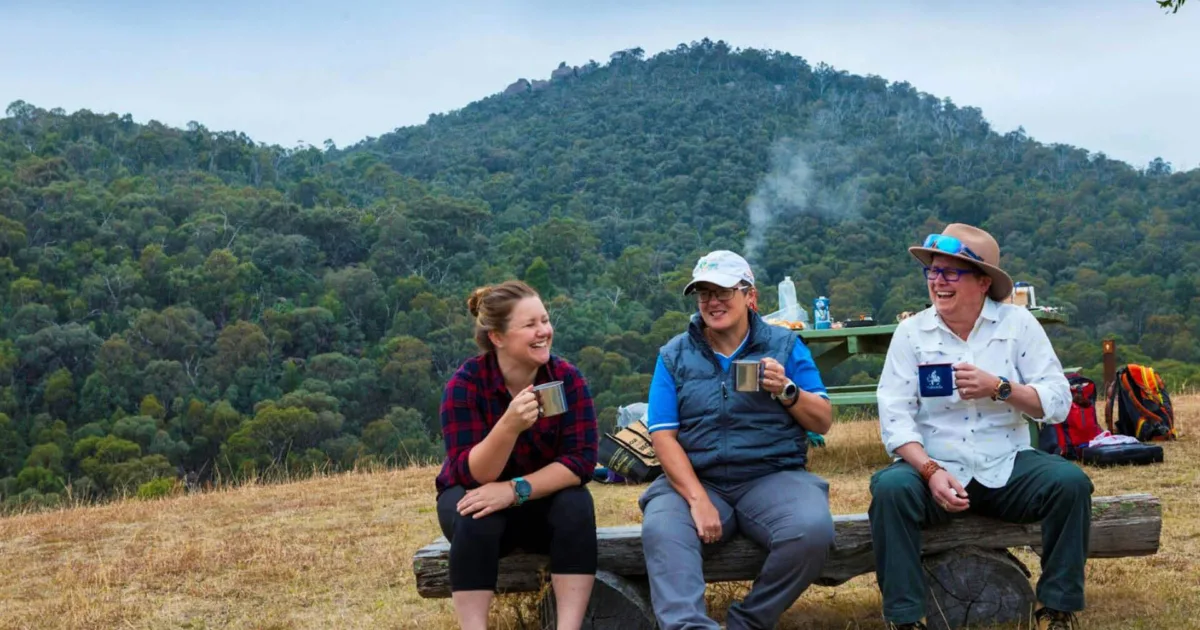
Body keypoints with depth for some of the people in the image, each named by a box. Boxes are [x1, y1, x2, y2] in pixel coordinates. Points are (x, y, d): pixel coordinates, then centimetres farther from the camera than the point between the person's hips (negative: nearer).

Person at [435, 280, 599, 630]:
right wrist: (509, 425, -44)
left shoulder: (567, 378, -14)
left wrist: (516, 490, -34)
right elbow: (471, 475, -26)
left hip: (543, 501, 2)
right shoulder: (465, 384, -19)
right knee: (476, 516, -34)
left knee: (576, 504, -29)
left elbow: (581, 460, -21)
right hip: (474, 496, -2)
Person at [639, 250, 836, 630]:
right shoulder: (674, 356, 9)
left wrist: (786, 391, -14)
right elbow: (663, 436, -1)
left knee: (812, 531, -30)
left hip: (774, 476, 0)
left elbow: (823, 423, 7)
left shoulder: (785, 345, 9)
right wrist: (697, 499, -17)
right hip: (695, 480, 0)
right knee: (660, 530, -32)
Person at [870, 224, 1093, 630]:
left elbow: (1059, 403, -4)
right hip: (934, 467, -1)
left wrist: (999, 388, -19)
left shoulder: (1017, 324, 1)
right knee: (890, 488, -30)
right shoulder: (911, 332, 0)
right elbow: (894, 418, -8)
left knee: (1070, 482, -24)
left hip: (1007, 467, 1)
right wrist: (931, 471, -23)